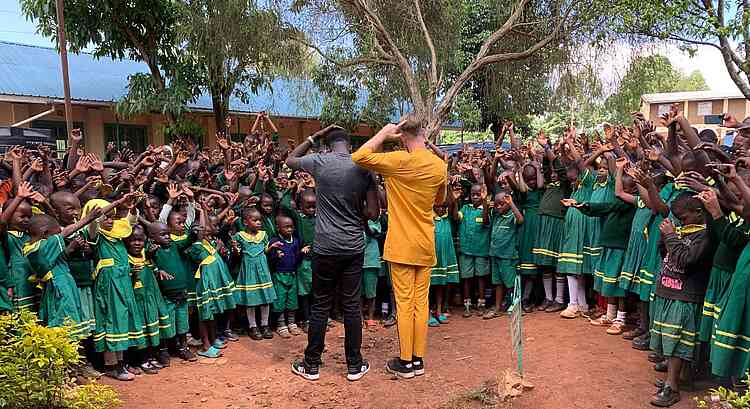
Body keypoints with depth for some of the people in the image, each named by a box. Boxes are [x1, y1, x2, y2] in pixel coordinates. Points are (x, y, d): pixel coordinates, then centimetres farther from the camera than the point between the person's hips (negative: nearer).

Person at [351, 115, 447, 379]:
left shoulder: (399, 161, -16)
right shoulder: (440, 166, 2)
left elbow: (358, 157, -16)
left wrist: (383, 134, -8)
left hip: (401, 245, -5)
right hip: (426, 245, 5)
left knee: (405, 302, 2)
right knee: (421, 301, 11)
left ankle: (405, 362, 11)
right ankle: (418, 359, 19)